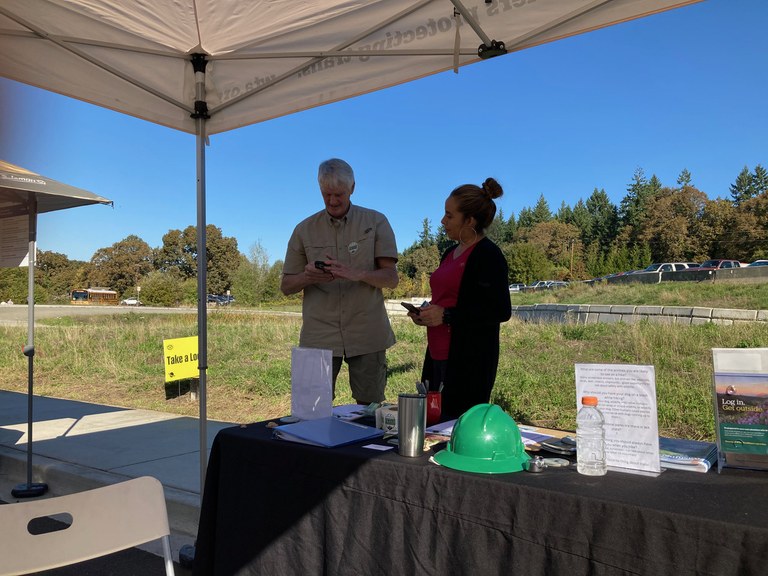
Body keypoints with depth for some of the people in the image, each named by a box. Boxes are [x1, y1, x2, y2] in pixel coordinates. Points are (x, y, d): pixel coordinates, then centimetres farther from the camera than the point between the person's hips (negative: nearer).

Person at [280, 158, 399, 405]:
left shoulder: (376, 222, 6)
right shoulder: (305, 230, 9)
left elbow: (391, 278, 0)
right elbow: (286, 286, 10)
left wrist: (357, 274, -19)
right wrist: (307, 277, -12)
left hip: (367, 335, 0)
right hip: (319, 336, 1)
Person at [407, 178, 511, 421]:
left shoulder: (488, 255, -11)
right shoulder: (451, 253, 16)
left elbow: (501, 311, -17)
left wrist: (445, 315, -19)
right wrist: (427, 313, 8)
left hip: (469, 361, -9)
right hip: (439, 355, 9)